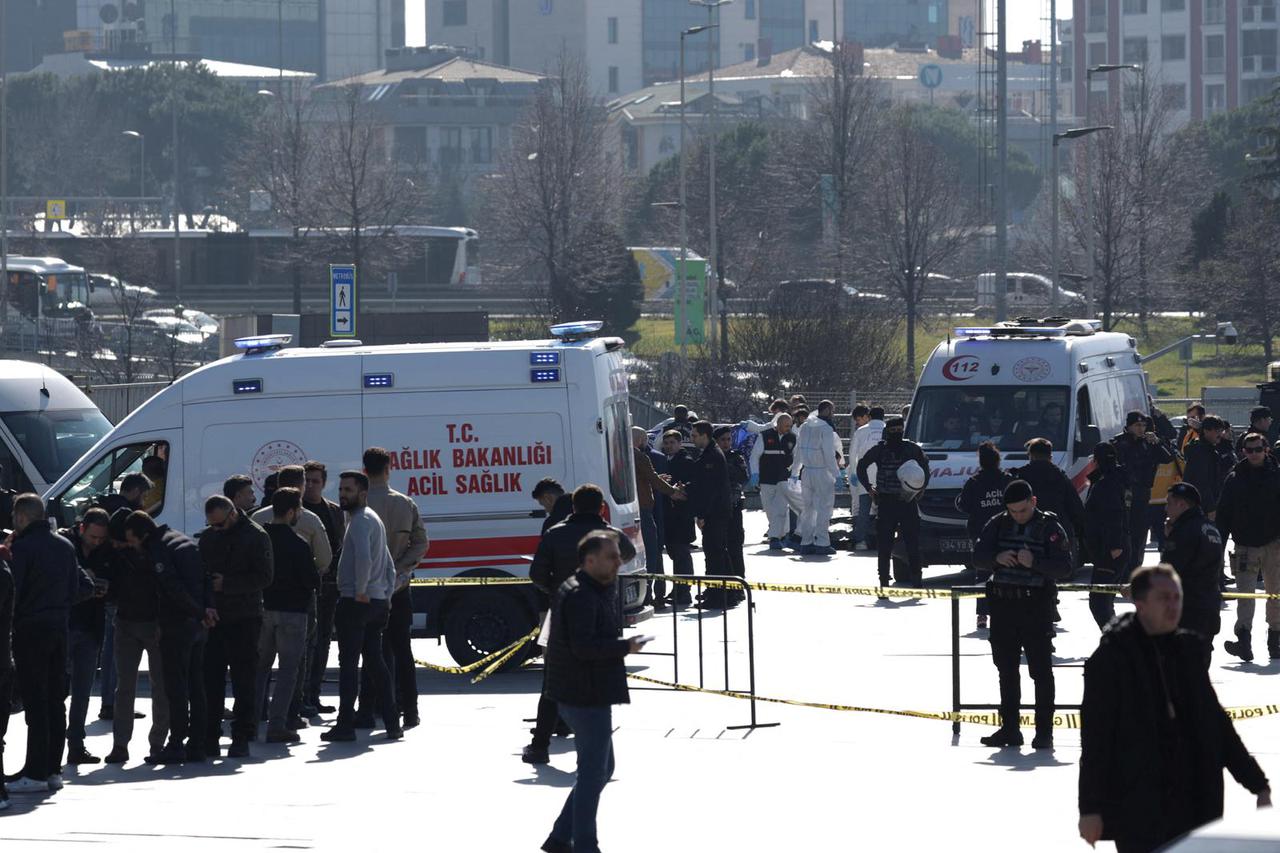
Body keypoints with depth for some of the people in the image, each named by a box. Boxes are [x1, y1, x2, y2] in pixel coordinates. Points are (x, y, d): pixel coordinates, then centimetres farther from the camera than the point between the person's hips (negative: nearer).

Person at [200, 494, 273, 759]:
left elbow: (263, 578, -10)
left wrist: (227, 584, -17)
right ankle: (210, 737, 6)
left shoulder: (255, 536, -3)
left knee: (243, 680, 0)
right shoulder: (207, 537, 13)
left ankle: (241, 739, 4)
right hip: (213, 618, 4)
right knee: (211, 680, 1)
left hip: (245, 620, -4)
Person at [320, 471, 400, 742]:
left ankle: (346, 725, -7)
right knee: (375, 662, 13)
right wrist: (387, 595, 22)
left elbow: (363, 557, -29)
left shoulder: (360, 520, -12)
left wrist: (360, 591, -20)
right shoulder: (374, 519, 20)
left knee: (348, 663, -6)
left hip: (355, 601, -10)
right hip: (377, 600, 10)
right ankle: (392, 723, 13)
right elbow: (389, 565, 26)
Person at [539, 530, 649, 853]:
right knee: (593, 772, -3)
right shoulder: (580, 596, -18)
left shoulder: (596, 591, 15)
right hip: (586, 696, -11)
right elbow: (583, 646, -26)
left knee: (600, 768, 18)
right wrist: (626, 646, -20)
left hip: (589, 695, 11)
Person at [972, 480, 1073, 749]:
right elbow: (978, 556, 4)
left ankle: (1044, 732, 0)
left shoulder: (1049, 527, -3)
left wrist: (1034, 562, -24)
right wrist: (996, 558, -17)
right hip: (1002, 606, 4)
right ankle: (1009, 729, 18)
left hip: (1036, 608, -4)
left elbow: (1064, 567, -9)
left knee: (1041, 669, -3)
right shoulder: (998, 525, 8)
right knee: (1006, 669, 10)